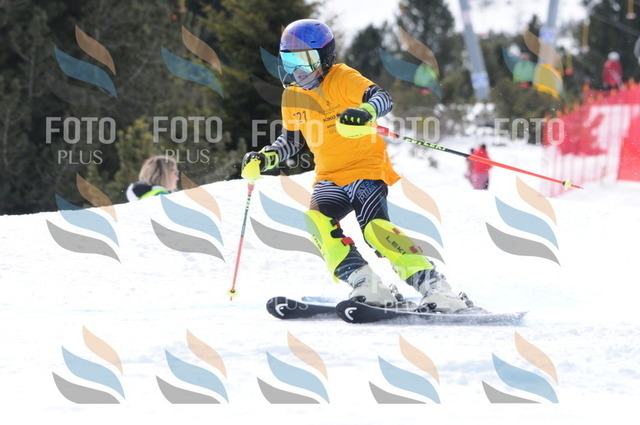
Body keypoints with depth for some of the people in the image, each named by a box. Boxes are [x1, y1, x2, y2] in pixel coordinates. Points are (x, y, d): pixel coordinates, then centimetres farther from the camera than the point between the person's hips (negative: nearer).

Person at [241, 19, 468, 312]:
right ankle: (366, 285, -24)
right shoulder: (292, 97, 8)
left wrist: (365, 113, -48)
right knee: (318, 219, -24)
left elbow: (382, 98, -26)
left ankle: (433, 286, -23)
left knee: (375, 228, -26)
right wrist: (265, 159, 7)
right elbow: (291, 140, 24)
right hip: (330, 177, 6)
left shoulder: (343, 79, -9)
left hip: (367, 167, -6)